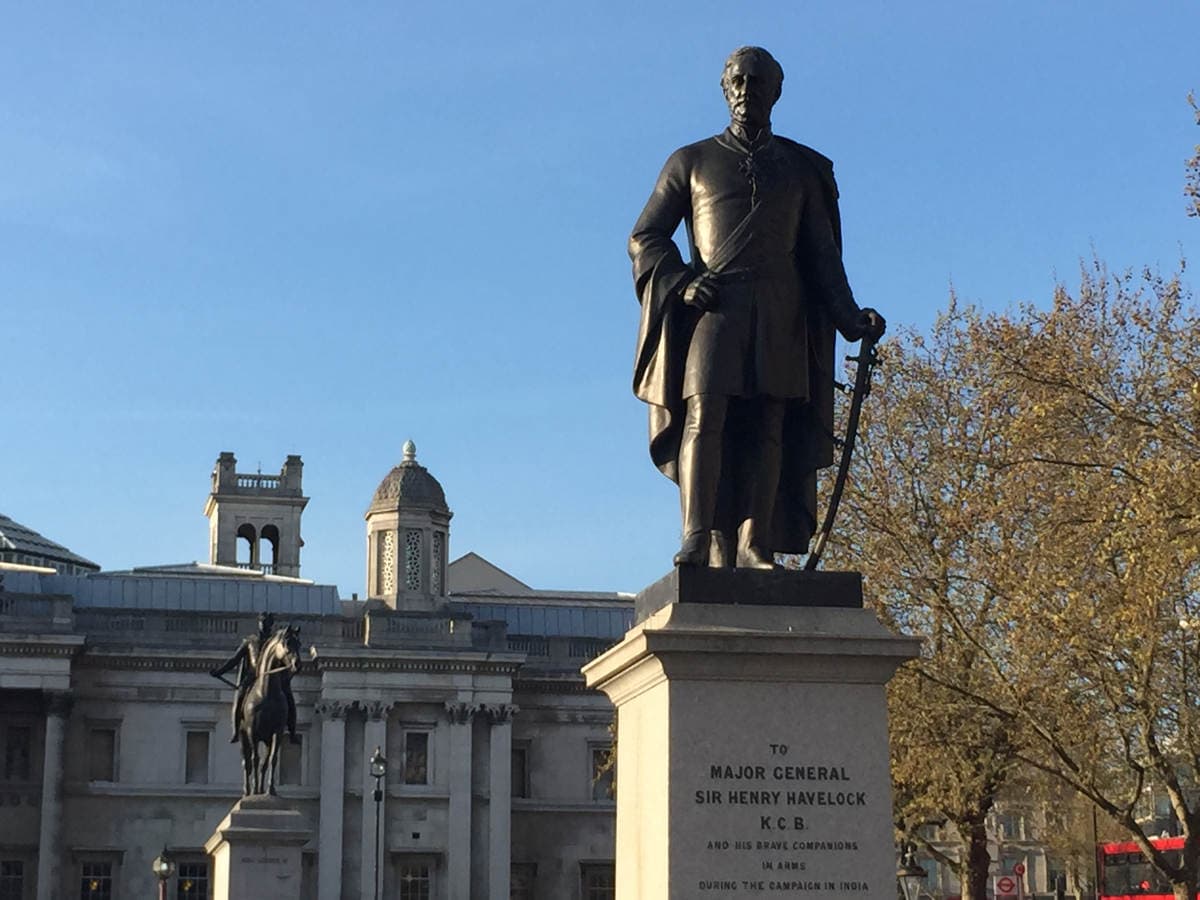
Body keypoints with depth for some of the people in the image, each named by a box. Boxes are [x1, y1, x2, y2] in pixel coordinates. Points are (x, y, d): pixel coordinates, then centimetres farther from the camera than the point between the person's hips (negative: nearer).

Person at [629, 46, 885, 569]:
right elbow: (645, 237, 12)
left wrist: (849, 318, 1)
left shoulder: (803, 168, 19)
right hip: (712, 306, -2)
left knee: (768, 425, -9)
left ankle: (755, 546, -14)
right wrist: (680, 282, -6)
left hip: (780, 313, 2)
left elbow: (822, 254, 16)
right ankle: (701, 539, -26)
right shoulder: (692, 162, 15)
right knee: (705, 413, -19)